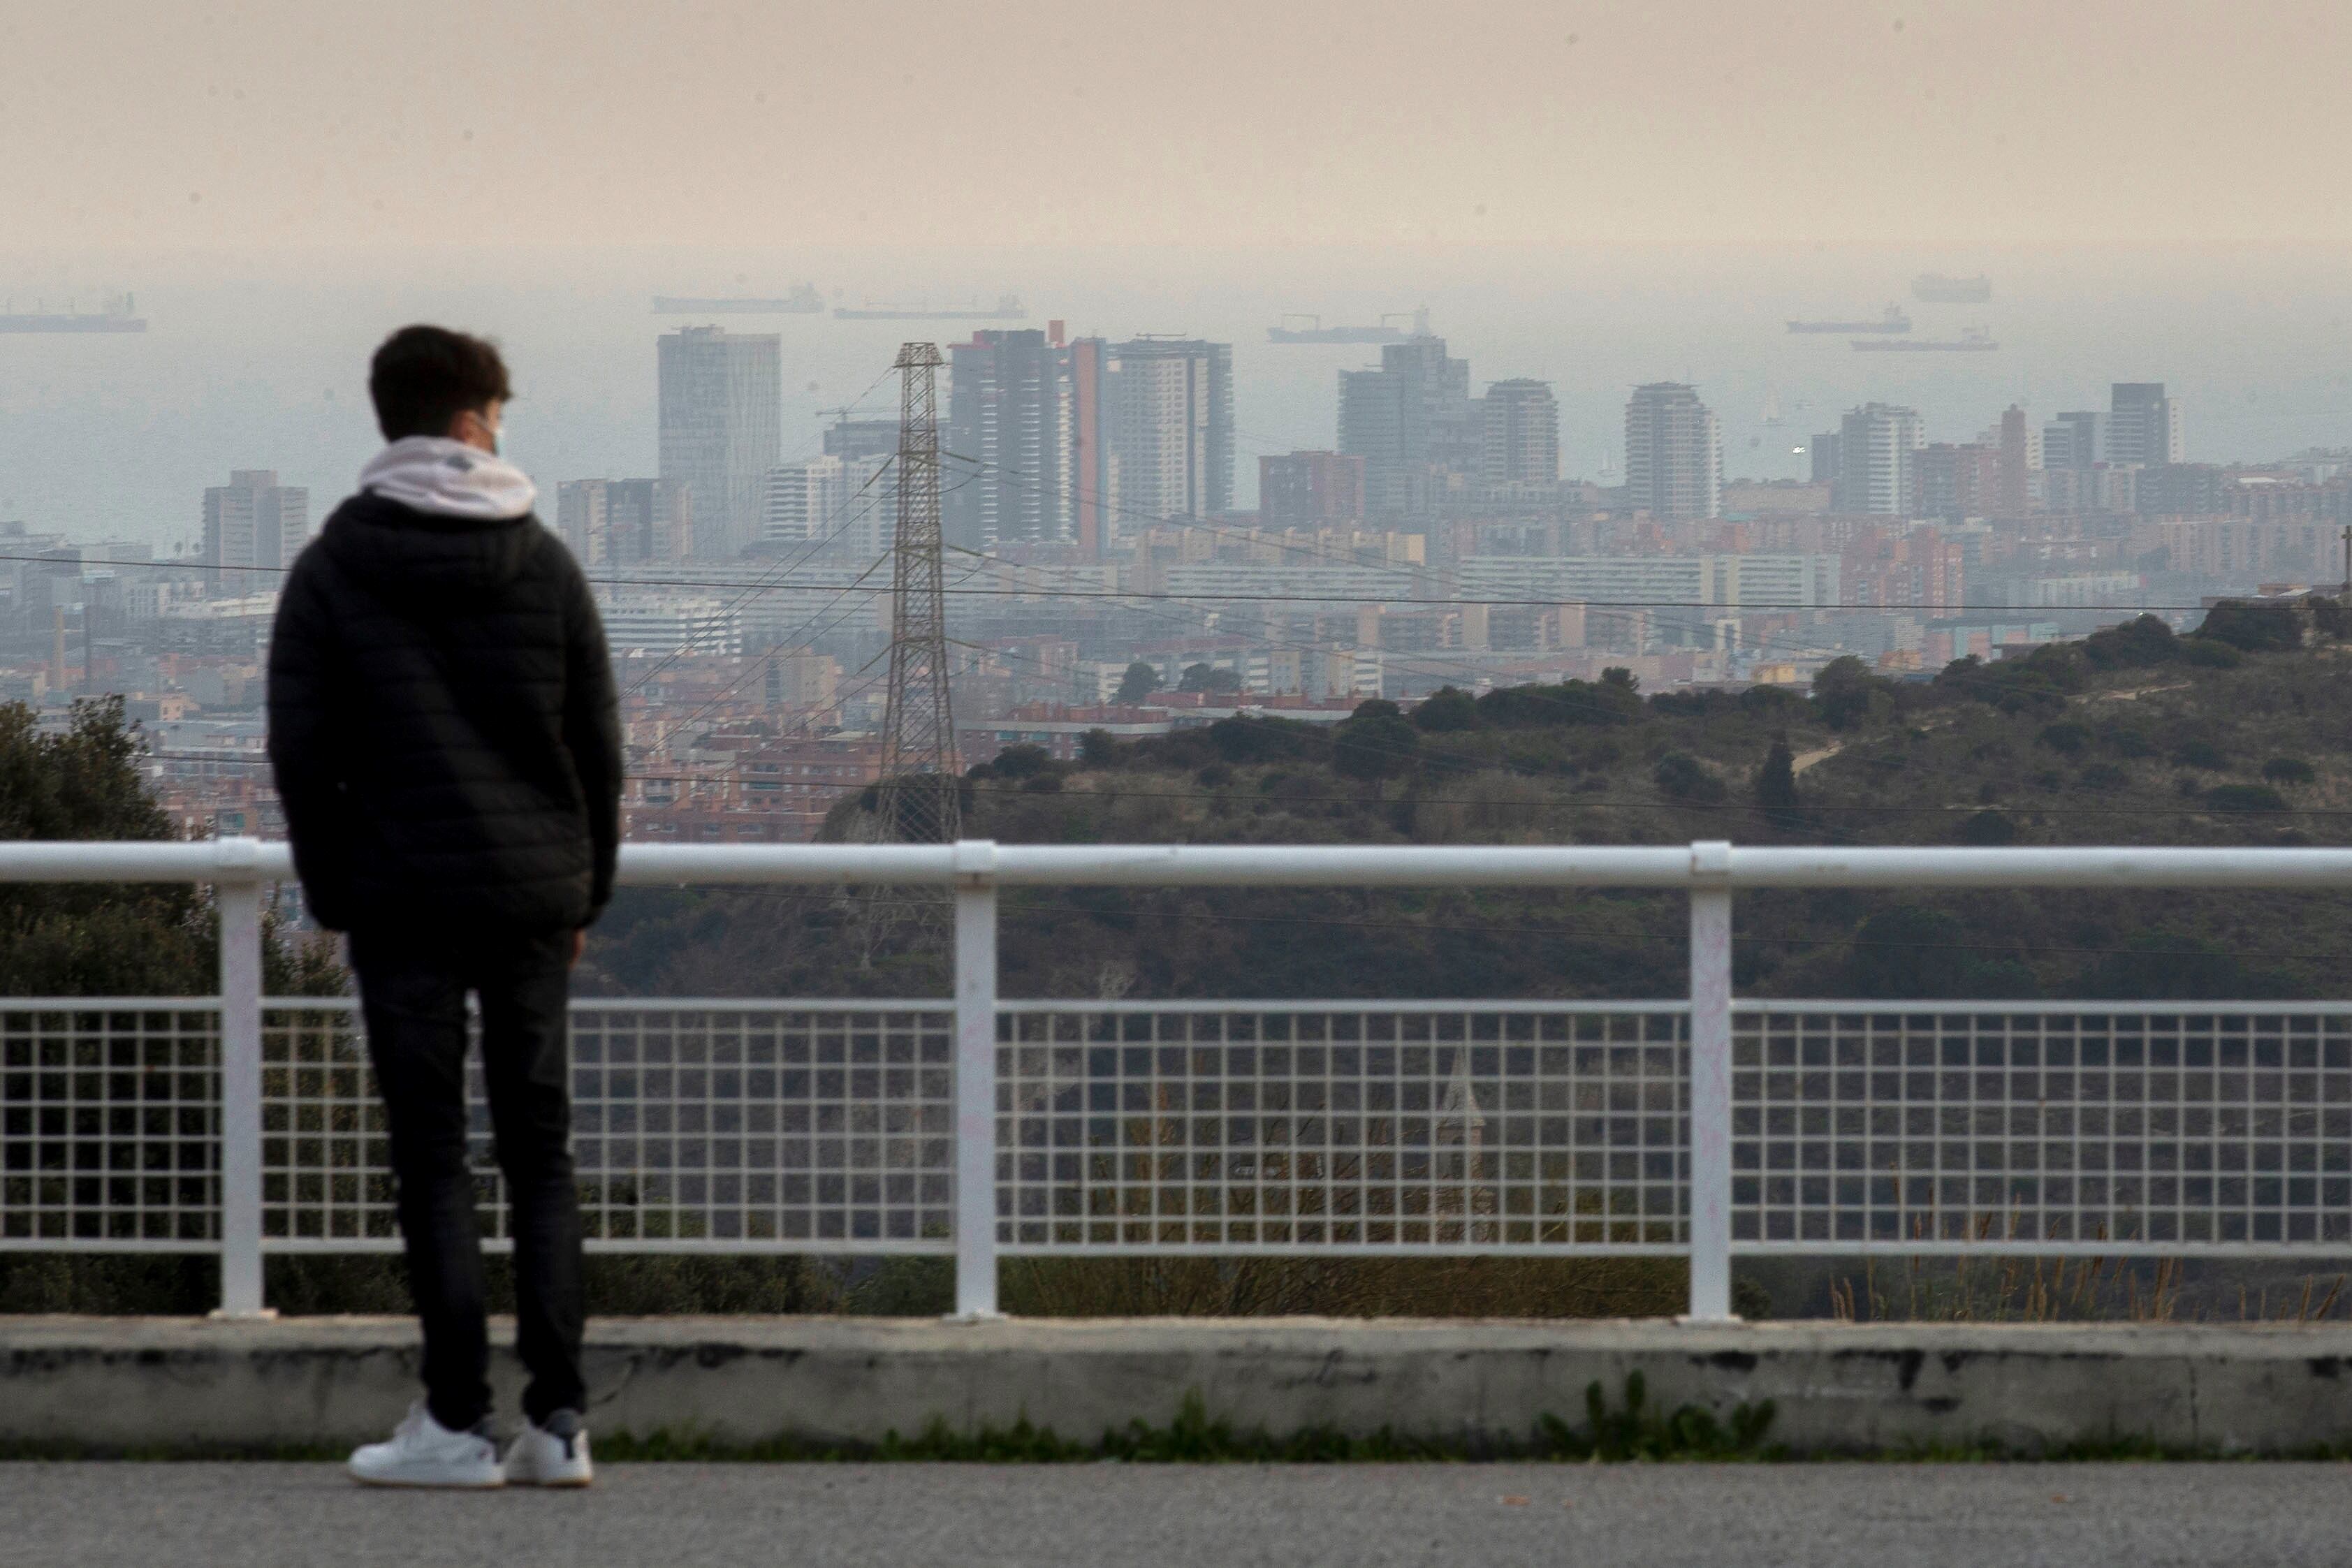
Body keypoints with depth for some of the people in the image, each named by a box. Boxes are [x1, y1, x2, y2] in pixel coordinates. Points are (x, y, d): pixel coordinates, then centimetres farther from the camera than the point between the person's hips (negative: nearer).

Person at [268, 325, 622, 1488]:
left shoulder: (331, 570, -1)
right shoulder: (543, 565, 3)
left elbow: (301, 749, -3)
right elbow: (597, 743, 5)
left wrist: (332, 896, 5)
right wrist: (586, 891, 14)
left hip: (403, 898, -2)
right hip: (532, 897, 2)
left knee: (432, 1155, 1)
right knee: (540, 1151, 8)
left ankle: (458, 1420, -3)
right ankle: (556, 1416, 1)